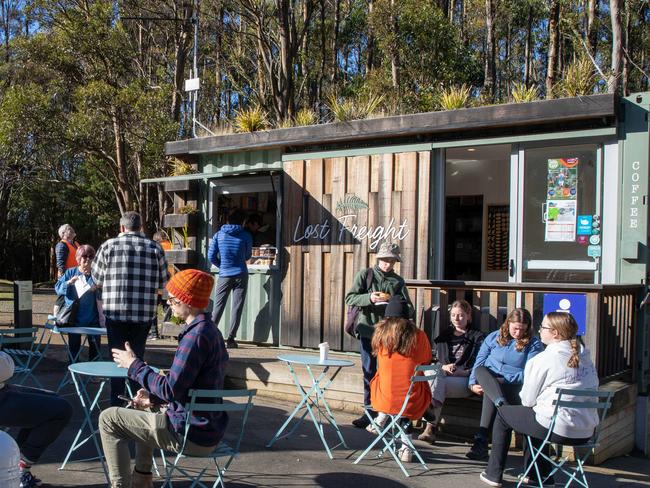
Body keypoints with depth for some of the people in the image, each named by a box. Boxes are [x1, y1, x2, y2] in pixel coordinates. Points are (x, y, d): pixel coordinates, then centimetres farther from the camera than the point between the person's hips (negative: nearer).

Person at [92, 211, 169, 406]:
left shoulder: (109, 245, -1)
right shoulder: (155, 248, 1)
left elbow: (97, 279, 4)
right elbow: (163, 282, 5)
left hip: (115, 310, -1)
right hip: (145, 313, 1)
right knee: (137, 357, 12)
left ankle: (116, 403, 12)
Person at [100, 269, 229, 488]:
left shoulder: (195, 336, -22)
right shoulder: (211, 331, 9)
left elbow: (172, 389, -24)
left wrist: (134, 365, -13)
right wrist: (155, 398, 14)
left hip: (192, 436, -10)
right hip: (211, 429, 10)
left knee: (108, 418, -1)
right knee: (146, 407, 35)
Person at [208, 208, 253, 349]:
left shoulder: (219, 235, 2)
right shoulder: (246, 236, -1)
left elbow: (211, 256, 0)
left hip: (224, 275, 1)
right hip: (241, 275, -1)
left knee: (218, 306, 8)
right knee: (237, 307, 2)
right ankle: (230, 339, 0)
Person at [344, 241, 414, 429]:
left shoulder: (398, 281, 8)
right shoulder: (365, 275, 4)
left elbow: (410, 309, 5)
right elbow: (349, 298, -3)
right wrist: (369, 298, -20)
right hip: (367, 330, 0)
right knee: (369, 373, 6)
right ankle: (370, 412, 14)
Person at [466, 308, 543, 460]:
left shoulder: (534, 344, 5)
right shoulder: (494, 337, 15)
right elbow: (479, 362, 12)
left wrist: (504, 380, -16)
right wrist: (473, 383, -2)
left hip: (513, 385, -3)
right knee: (480, 370, -32)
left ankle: (481, 440, -33)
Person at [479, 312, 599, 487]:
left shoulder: (543, 359, -11)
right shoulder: (585, 357, 8)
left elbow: (528, 400, -7)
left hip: (557, 429, -7)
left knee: (503, 414, 15)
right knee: (535, 413, 33)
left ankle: (494, 474, 24)